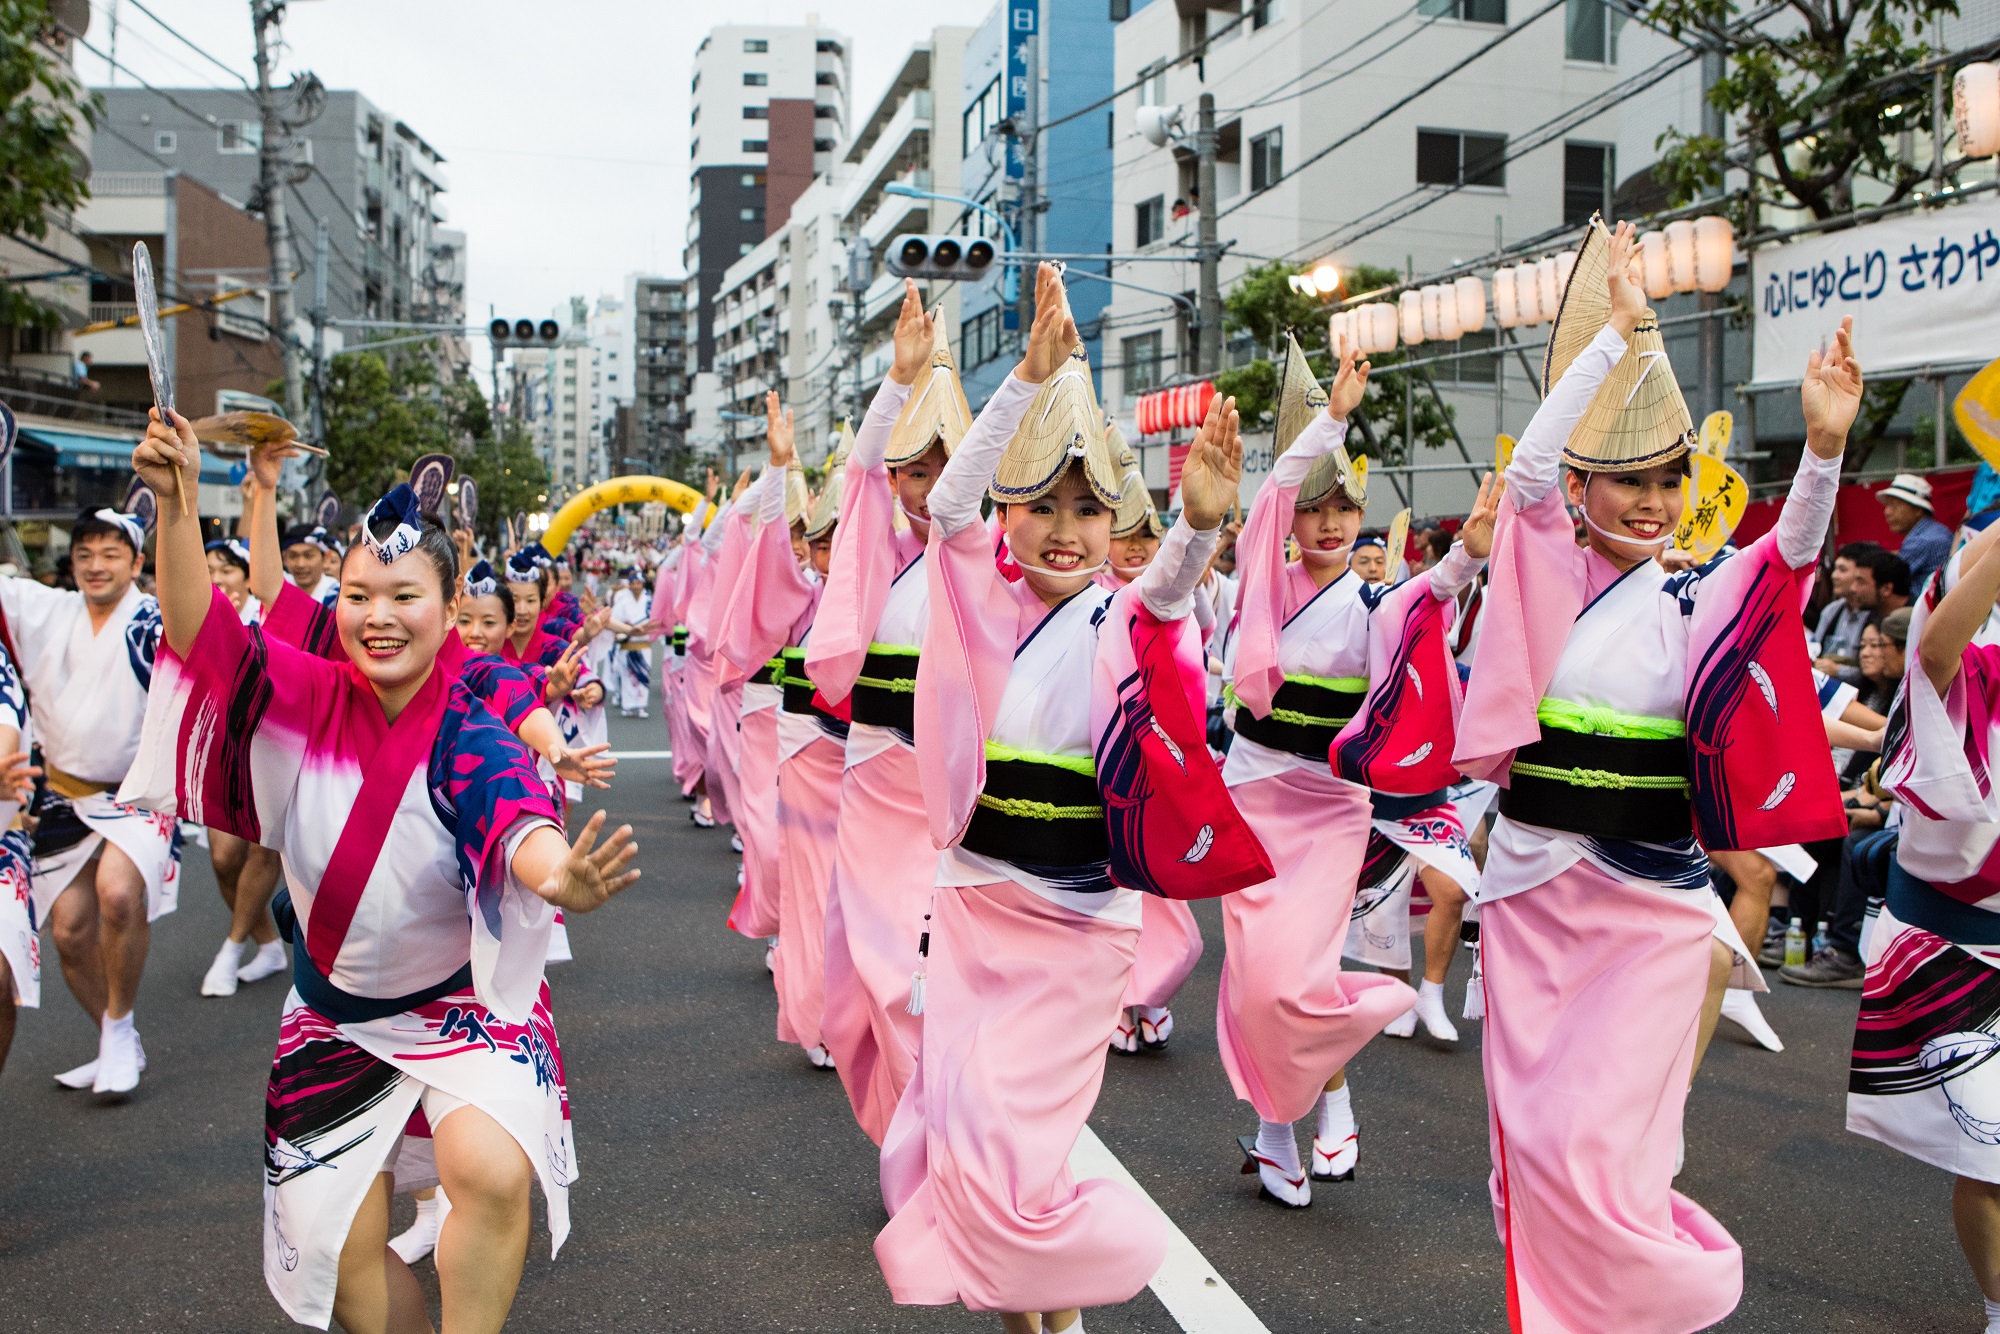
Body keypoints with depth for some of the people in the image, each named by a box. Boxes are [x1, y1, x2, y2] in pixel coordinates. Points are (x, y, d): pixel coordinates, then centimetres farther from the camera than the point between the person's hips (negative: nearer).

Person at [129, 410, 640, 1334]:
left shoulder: (469, 742, -19)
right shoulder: (308, 701, -7)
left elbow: (516, 818, -39)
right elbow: (203, 632, -19)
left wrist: (560, 875, -63)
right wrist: (175, 503, -35)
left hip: (465, 1005, -4)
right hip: (334, 1014, 4)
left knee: (492, 1172, -29)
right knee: (336, 1254, 2)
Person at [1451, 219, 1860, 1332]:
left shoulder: (1699, 601, -1)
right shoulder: (1549, 571, 1)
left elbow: (1792, 554, -19)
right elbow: (1530, 464, -14)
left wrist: (1824, 449, -37)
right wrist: (1621, 333, -17)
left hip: (1649, 903, -2)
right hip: (1532, 883, 2)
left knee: (1593, 1143, -6)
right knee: (1533, 1135, 9)